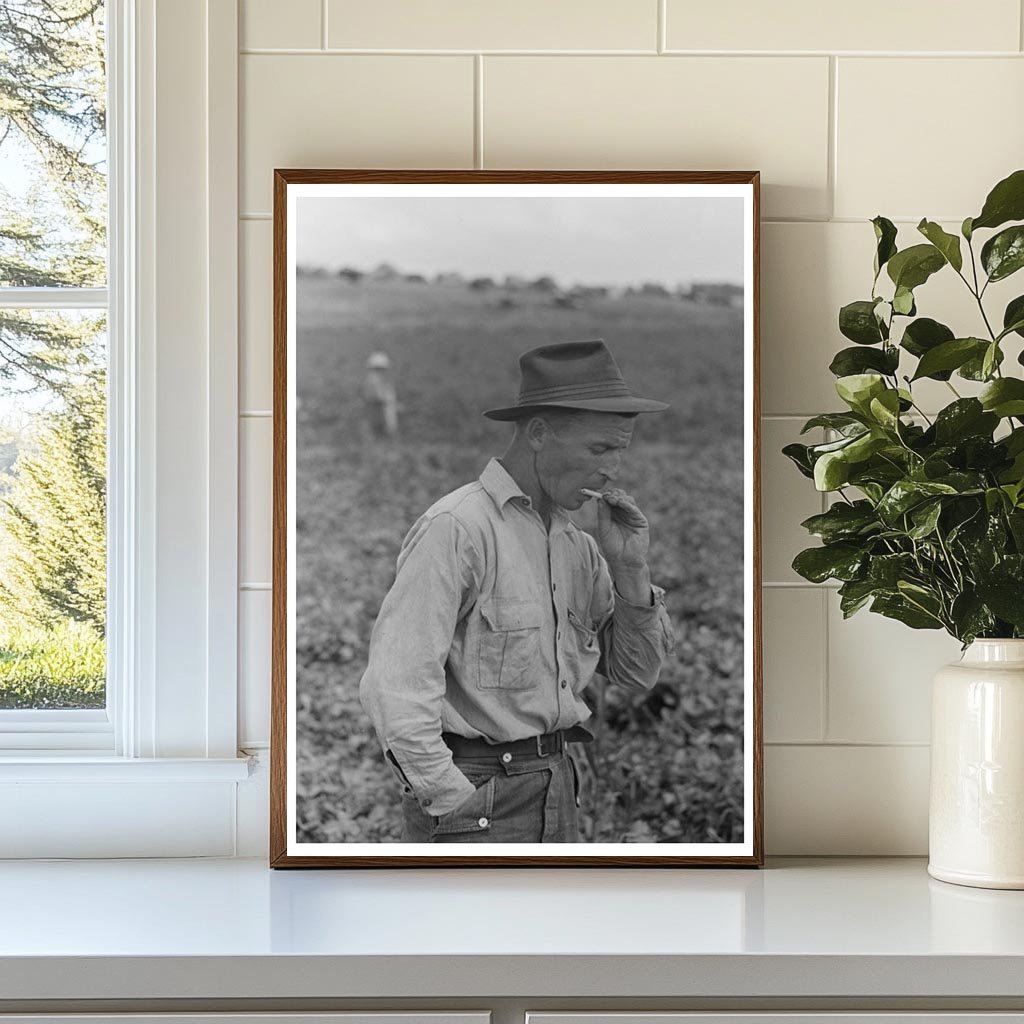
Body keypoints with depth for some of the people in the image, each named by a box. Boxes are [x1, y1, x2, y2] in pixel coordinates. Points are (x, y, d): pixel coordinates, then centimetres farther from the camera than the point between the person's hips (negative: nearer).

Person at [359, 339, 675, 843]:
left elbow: (637, 673, 15)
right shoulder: (456, 527, -14)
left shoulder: (577, 547, 11)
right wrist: (453, 805, -16)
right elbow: (395, 685, -20)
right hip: (471, 789, -8)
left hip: (558, 792, 8)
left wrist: (630, 569, 1)